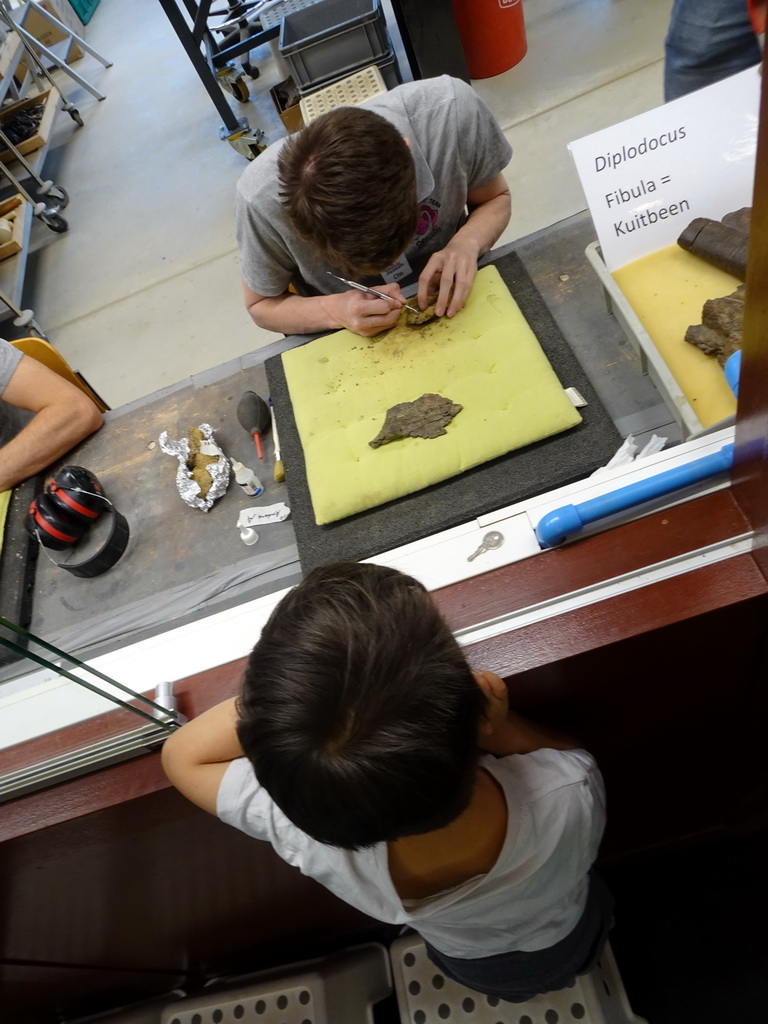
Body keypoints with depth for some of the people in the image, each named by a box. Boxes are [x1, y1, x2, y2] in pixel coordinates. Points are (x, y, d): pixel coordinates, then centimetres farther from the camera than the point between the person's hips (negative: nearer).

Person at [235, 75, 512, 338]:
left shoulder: (450, 108, -25)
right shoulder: (260, 197, -28)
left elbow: (496, 199, -5)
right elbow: (262, 305, -10)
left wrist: (468, 242, -27)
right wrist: (336, 310, -29)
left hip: (455, 304, 1)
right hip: (355, 344, 0)